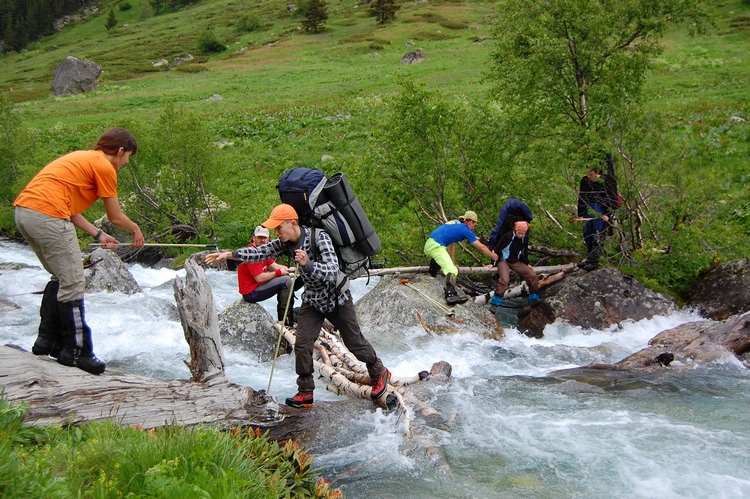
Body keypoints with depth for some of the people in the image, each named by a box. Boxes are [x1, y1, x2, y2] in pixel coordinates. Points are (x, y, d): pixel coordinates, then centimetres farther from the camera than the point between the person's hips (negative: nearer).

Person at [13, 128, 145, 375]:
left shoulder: (82, 158, 26)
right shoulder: (104, 167, -1)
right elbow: (115, 217, 4)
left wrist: (99, 235, 24)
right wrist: (136, 230, 24)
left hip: (23, 210, 10)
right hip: (47, 215, -10)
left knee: (61, 278, 21)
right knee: (72, 284, -1)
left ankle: (47, 340, 27)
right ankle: (75, 352, 5)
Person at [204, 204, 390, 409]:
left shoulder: (320, 238, -29)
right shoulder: (286, 243, -9)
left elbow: (332, 272, -37)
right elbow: (261, 252, -8)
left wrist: (308, 264, -53)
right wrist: (230, 254, -17)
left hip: (337, 298, -5)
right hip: (312, 301, 5)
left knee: (354, 342, 7)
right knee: (302, 345, -6)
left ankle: (379, 373, 31)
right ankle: (305, 393, 6)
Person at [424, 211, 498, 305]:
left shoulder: (454, 223, 24)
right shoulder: (465, 229, 2)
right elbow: (481, 247, 5)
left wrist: (452, 263, 35)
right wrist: (493, 256, 21)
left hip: (428, 245, 9)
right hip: (436, 247, -9)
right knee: (452, 271, -24)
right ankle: (450, 295, -44)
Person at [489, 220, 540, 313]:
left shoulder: (525, 238, -1)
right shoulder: (508, 236, -16)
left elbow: (525, 252, 15)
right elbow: (497, 249, -11)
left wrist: (527, 264, 19)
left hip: (516, 262, 5)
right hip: (504, 261, -5)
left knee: (533, 276, -6)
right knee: (504, 279, -31)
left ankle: (534, 300, 12)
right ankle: (495, 303, -22)